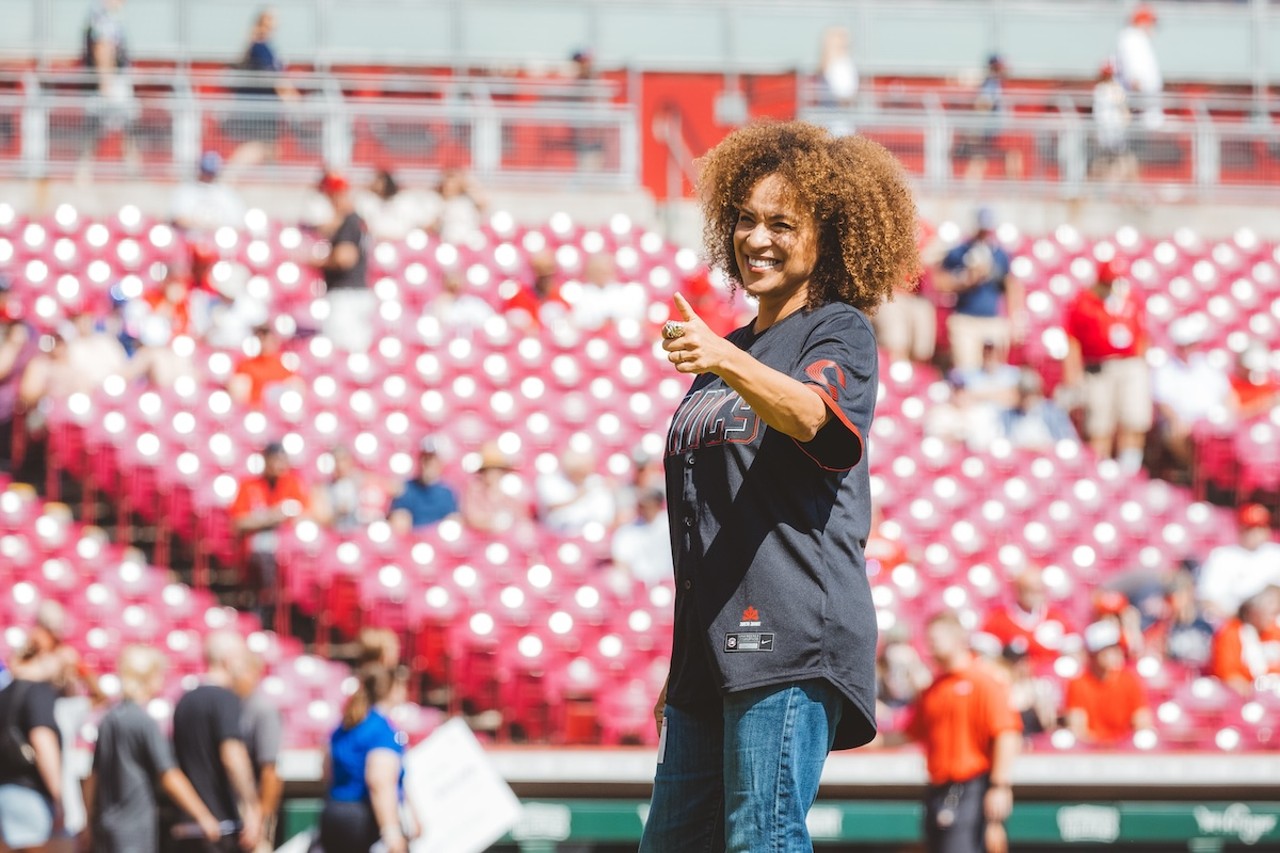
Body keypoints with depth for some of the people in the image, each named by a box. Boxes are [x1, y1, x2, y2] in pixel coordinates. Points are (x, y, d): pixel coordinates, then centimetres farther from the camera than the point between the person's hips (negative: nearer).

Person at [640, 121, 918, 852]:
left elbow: (808, 413, -24)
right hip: (714, 645, 8)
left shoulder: (841, 332, 1)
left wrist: (727, 362, -43)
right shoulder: (728, 352, 24)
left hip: (793, 637, -8)